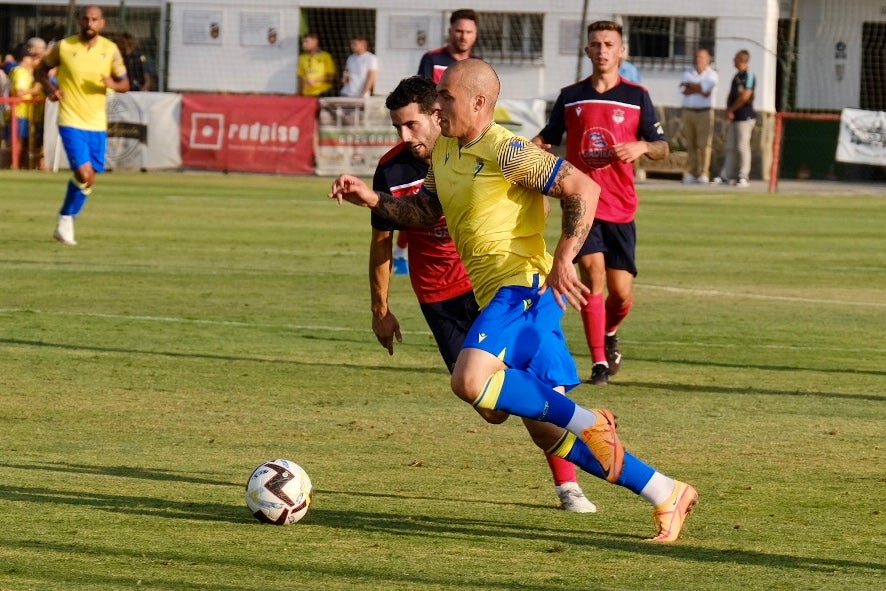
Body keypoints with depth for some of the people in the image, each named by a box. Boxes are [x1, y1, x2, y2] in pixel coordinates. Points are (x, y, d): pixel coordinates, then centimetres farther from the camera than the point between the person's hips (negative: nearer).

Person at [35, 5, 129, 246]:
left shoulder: (110, 49, 2)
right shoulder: (63, 47, -4)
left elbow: (124, 83, 6)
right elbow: (41, 70, 9)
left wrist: (113, 84, -18)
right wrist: (49, 88, -11)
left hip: (97, 124, 4)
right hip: (71, 122, -4)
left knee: (90, 179, 9)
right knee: (84, 174, -17)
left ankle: (66, 221, 29)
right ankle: (66, 222, 4)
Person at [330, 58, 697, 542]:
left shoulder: (507, 152, -12)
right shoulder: (443, 151, 15)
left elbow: (584, 189, -16)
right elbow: (423, 212, 26)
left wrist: (563, 261, -23)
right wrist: (370, 198, 11)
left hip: (525, 286, -9)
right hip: (497, 296, 9)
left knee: (470, 380, -29)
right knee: (549, 434, 4)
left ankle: (590, 423, -15)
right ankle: (667, 496, 10)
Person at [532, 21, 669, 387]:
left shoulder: (636, 96, 4)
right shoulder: (571, 96, 7)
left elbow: (662, 148, 5)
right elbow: (546, 139, 18)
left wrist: (642, 146, -17)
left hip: (620, 208, 0)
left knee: (621, 293, -1)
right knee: (593, 271, -17)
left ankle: (608, 333, 34)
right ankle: (599, 362, -11)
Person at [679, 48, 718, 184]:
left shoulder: (712, 74, 6)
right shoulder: (688, 73, 14)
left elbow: (705, 86, -12)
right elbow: (684, 90, -2)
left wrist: (689, 85, -2)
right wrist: (700, 89, -10)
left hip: (705, 112, -3)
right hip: (688, 111, 3)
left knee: (704, 144, -9)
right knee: (690, 144, 1)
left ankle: (703, 174, -9)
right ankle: (690, 173, 3)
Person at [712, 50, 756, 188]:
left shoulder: (749, 77, -11)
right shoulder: (736, 77, 17)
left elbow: (745, 97, -20)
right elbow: (732, 95, 18)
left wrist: (731, 109, -10)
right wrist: (728, 110, 1)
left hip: (745, 117, -9)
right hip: (735, 117, 9)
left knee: (742, 146, -8)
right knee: (730, 147, 9)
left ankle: (743, 177, -6)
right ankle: (724, 176, 11)